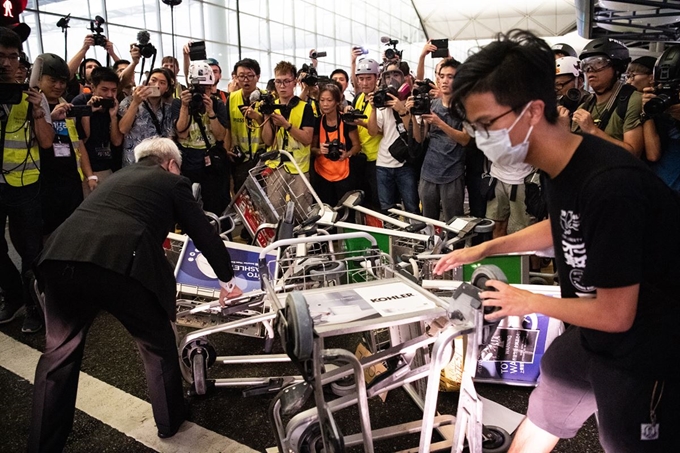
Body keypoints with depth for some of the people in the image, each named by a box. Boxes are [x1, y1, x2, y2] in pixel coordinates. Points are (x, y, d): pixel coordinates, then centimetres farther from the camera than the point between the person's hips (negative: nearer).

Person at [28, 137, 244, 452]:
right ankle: (169, 421, 37)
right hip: (120, 264, -5)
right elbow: (204, 234, 21)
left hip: (61, 258, 5)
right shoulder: (173, 182, 19)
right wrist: (227, 280, 36)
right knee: (158, 345, 19)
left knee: (59, 352, 23)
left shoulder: (120, 175, 35)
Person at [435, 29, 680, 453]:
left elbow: (614, 315, -27)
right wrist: (484, 248, 9)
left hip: (644, 354, -8)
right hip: (590, 335, 8)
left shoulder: (610, 185, -34)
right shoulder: (561, 165, -8)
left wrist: (529, 302, -12)